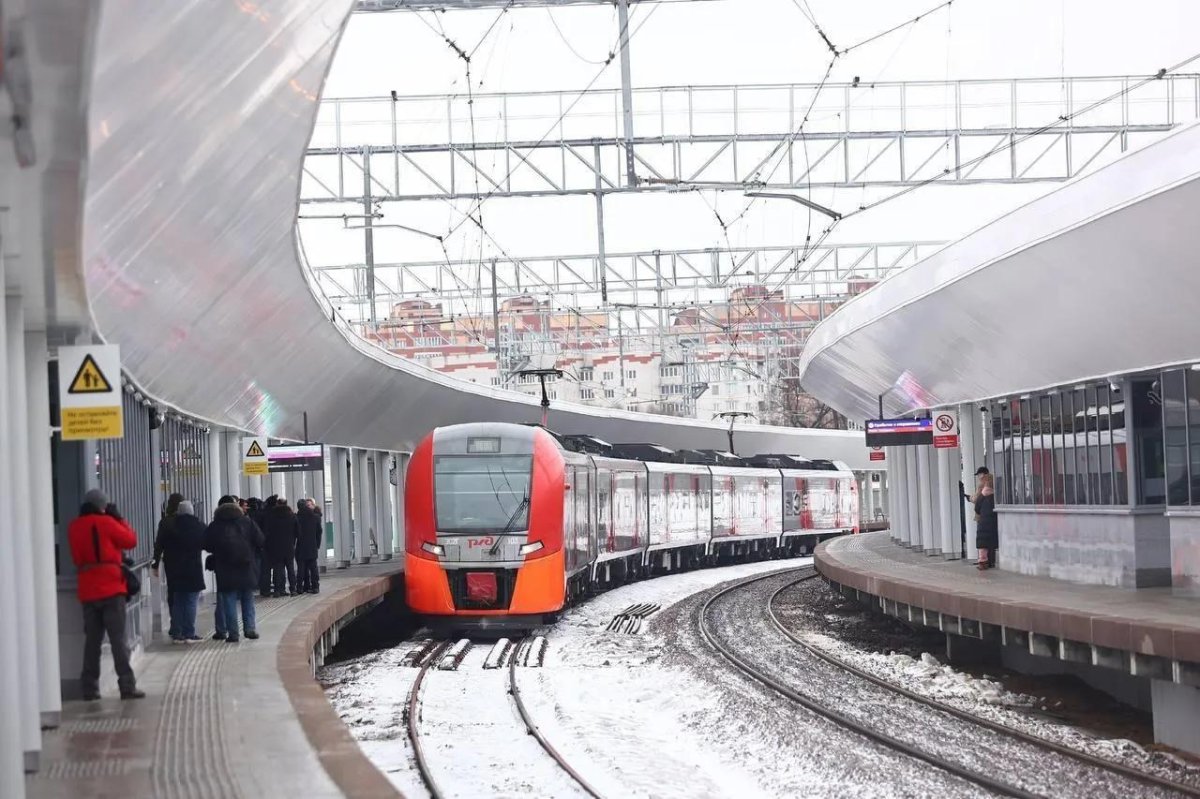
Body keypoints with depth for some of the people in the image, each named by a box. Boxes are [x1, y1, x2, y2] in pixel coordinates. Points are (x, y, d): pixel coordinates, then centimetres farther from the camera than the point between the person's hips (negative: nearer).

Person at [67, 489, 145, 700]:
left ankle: (90, 688, 7)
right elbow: (131, 540, 1)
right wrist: (119, 518, 8)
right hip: (111, 588, -5)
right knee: (118, 638, -4)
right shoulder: (106, 523, -7)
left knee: (92, 640, 9)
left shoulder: (74, 528, 8)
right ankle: (127, 686, -8)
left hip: (87, 591, 5)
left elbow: (77, 558, 15)